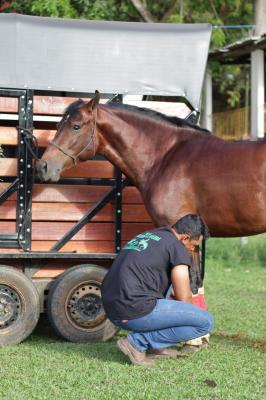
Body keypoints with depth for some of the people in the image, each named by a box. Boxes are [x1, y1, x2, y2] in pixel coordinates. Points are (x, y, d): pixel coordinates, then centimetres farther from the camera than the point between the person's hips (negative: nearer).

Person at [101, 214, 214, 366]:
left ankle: (152, 346, 20)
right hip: (137, 313, -9)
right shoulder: (177, 246, -2)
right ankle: (138, 342, -5)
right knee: (206, 322, -4)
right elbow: (184, 298, -2)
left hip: (112, 310, 9)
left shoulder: (146, 236, 24)